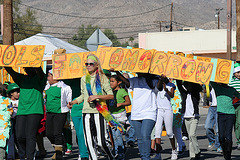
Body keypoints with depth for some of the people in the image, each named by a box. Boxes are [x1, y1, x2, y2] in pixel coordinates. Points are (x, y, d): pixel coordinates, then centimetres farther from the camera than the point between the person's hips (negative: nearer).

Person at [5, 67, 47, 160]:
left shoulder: (40, 78, 6)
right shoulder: (22, 78, 18)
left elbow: (38, 69, -15)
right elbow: (10, 70, 6)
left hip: (35, 111, -5)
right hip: (21, 111, 5)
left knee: (30, 136, -12)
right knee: (20, 136, -1)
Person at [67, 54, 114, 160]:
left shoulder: (102, 78, 0)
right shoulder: (84, 79, 14)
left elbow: (111, 96, -4)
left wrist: (96, 96, -15)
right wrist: (73, 102, 11)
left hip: (99, 112, -4)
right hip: (86, 112, 4)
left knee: (101, 142, -7)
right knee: (89, 142, -1)